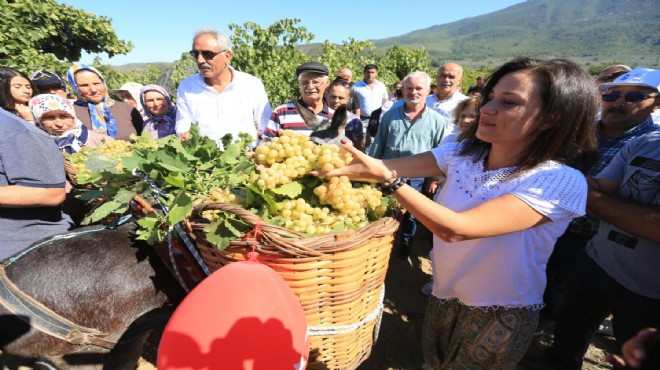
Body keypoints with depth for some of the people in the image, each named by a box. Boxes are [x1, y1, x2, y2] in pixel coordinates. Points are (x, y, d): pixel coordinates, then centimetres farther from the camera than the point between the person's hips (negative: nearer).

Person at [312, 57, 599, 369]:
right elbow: (392, 166, -15)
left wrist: (385, 177, -38)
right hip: (443, 296, 5)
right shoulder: (464, 152, -10)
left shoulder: (562, 182, -27)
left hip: (500, 317, -4)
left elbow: (455, 228, -37)